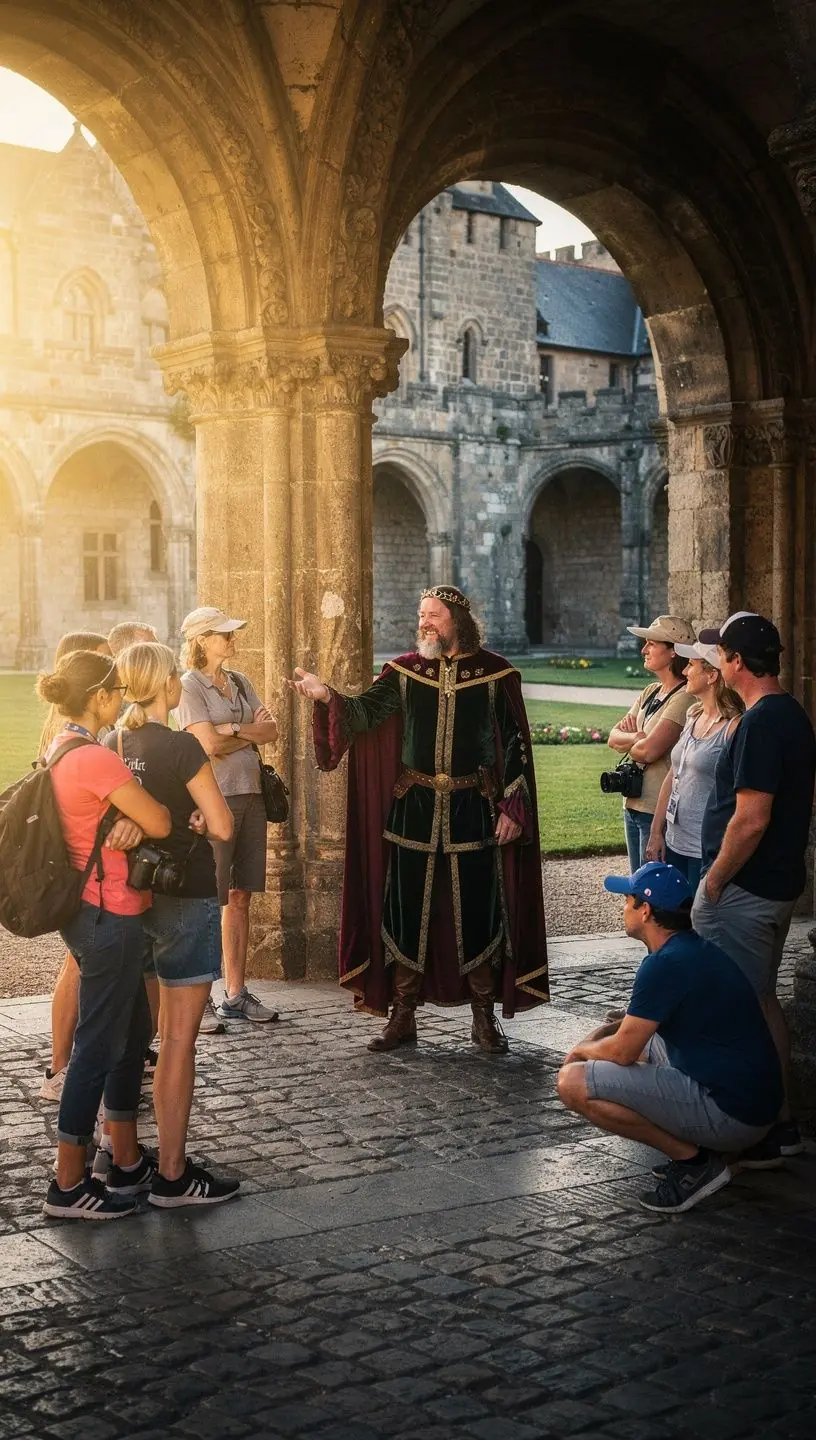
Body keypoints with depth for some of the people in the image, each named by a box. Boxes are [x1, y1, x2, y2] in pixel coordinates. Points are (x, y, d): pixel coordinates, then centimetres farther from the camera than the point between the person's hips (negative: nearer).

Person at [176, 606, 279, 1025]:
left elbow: (271, 731, 6)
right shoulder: (189, 686, -6)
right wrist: (251, 734, -2)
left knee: (240, 896, 9)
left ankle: (236, 994, 14)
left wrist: (232, 729, -9)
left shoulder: (238, 681, 15)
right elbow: (209, 746, -15)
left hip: (250, 794, 7)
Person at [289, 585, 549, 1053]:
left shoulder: (495, 674, 0)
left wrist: (512, 807, -5)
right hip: (414, 807, 2)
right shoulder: (405, 671, 5)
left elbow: (515, 744, 1)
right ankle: (403, 1017, 15)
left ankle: (484, 1016, 16)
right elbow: (367, 711, -8)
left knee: (478, 911, 2)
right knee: (407, 911, 4)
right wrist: (328, 696, -27)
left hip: (473, 807, -2)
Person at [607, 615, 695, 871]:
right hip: (634, 805, 9)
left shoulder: (684, 697, -16)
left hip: (657, 812, -9)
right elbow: (614, 737, 8)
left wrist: (628, 742, -2)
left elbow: (648, 750, -23)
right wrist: (637, 737, -12)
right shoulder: (650, 692, 12)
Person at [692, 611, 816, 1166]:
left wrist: (714, 881, -15)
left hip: (743, 891, -10)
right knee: (763, 1000, 19)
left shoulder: (761, 722, -21)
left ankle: (762, 1135, 6)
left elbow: (751, 819, -26)